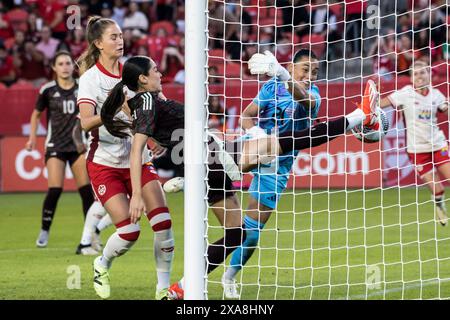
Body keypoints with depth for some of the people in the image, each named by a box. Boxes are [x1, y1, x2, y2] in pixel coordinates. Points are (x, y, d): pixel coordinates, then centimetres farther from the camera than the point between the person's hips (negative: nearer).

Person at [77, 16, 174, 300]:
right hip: (105, 162, -5)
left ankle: (164, 288, -1)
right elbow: (86, 123, -22)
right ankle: (102, 266, 18)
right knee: (129, 231, -13)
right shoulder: (91, 78, -9)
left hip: (137, 157, 5)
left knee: (163, 221, -12)